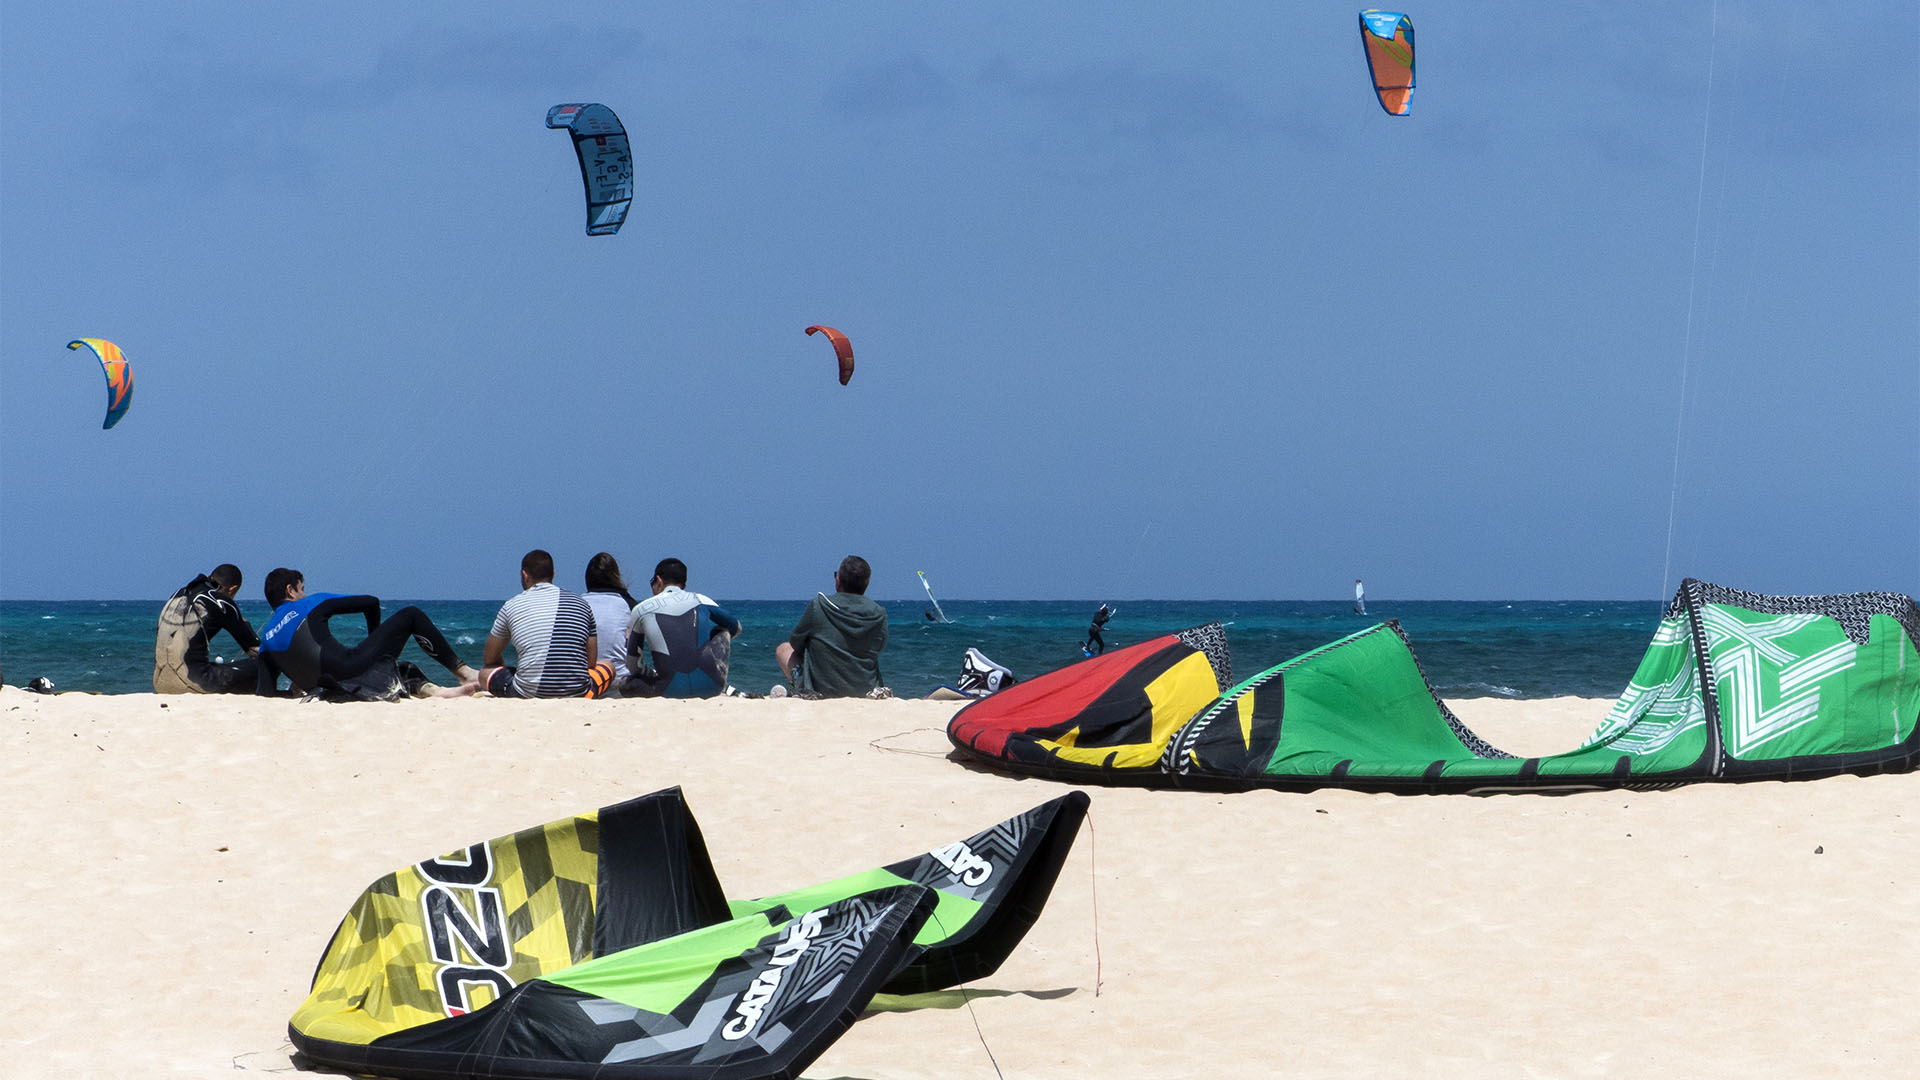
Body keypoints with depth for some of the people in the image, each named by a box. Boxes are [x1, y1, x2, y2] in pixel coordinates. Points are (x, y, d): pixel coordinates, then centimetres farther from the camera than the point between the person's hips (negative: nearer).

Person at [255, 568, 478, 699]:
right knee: (411, 616, 14)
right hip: (353, 669, -5)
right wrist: (376, 640, 28)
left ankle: (433, 690, 4)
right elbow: (371, 603, 12)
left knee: (401, 668, 33)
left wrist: (299, 686, 24)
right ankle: (463, 671, 15)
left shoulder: (267, 638, 15)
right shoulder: (313, 603, 7)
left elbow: (264, 693, 6)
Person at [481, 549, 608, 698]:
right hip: (577, 695, 1)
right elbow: (591, 662, 12)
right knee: (609, 666, 31)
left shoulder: (511, 607, 4)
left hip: (528, 695, -1)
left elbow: (490, 660, 16)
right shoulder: (582, 604, 8)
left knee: (485, 672, 25)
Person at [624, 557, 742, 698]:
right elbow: (736, 628, 29)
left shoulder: (641, 609, 9)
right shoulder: (702, 600, 10)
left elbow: (632, 666, 13)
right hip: (711, 686, 1)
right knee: (724, 632, 31)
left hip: (672, 691, -1)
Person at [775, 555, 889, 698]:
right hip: (864, 689, 3)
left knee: (783, 649, 23)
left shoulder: (818, 606, -15)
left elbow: (795, 642, -1)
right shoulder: (879, 614, -10)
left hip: (819, 687, -3)